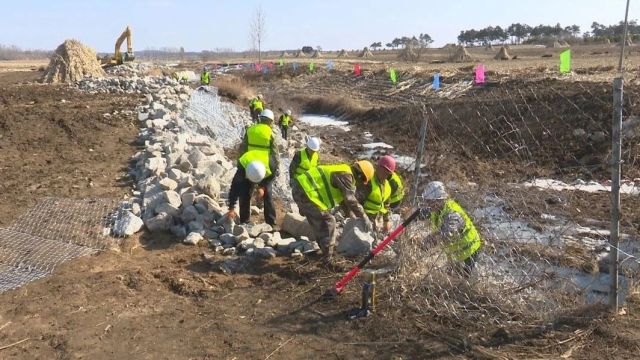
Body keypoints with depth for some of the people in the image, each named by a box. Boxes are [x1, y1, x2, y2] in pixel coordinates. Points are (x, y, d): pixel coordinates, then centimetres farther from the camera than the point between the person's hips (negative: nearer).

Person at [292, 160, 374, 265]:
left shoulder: (342, 172, 19)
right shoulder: (345, 175, -13)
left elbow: (343, 198, 27)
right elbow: (350, 200, -17)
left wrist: (352, 215, 26)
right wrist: (364, 218, -9)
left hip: (300, 188, 10)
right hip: (305, 192, -10)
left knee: (318, 222, 22)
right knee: (328, 222, -7)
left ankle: (326, 249, 36)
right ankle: (328, 259, -4)